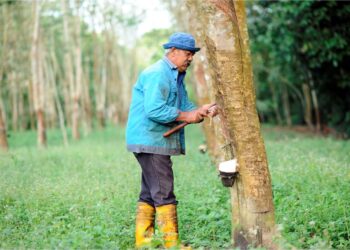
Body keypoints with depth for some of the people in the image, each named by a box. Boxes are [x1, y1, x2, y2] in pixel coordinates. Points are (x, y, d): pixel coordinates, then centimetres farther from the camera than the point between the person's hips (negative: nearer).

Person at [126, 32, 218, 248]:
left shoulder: (177, 76, 17)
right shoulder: (157, 74, -15)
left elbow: (184, 106, 12)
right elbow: (154, 110, -25)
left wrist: (200, 111, -8)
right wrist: (186, 116, -20)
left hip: (159, 142, 11)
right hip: (150, 141, -11)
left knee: (150, 194, 14)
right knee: (164, 194, -8)